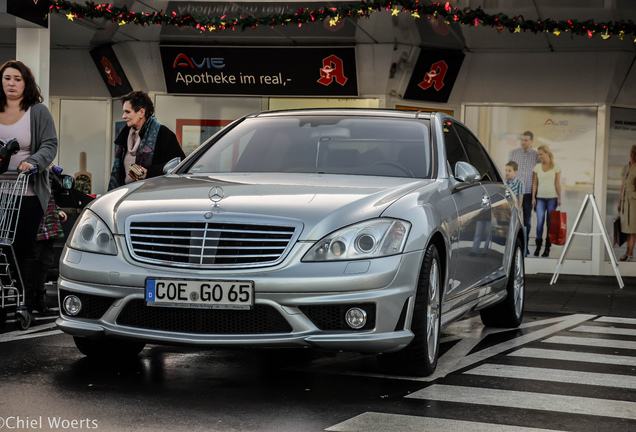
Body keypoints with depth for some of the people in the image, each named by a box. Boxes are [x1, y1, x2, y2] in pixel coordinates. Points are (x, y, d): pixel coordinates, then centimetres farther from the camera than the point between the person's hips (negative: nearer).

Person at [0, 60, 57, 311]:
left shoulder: (38, 112, 3)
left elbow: (50, 145, -4)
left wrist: (32, 162, -22)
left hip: (28, 194, -3)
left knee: (23, 247, -1)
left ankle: (29, 302, 3)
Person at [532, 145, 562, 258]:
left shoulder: (556, 167, 2)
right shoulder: (537, 167, 8)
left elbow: (558, 184, 2)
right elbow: (535, 183, 9)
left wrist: (559, 198, -2)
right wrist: (533, 197, 4)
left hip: (552, 197, -1)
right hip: (540, 198, 1)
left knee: (550, 223, 0)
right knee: (540, 222, -9)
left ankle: (547, 248, 5)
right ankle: (538, 246, -1)